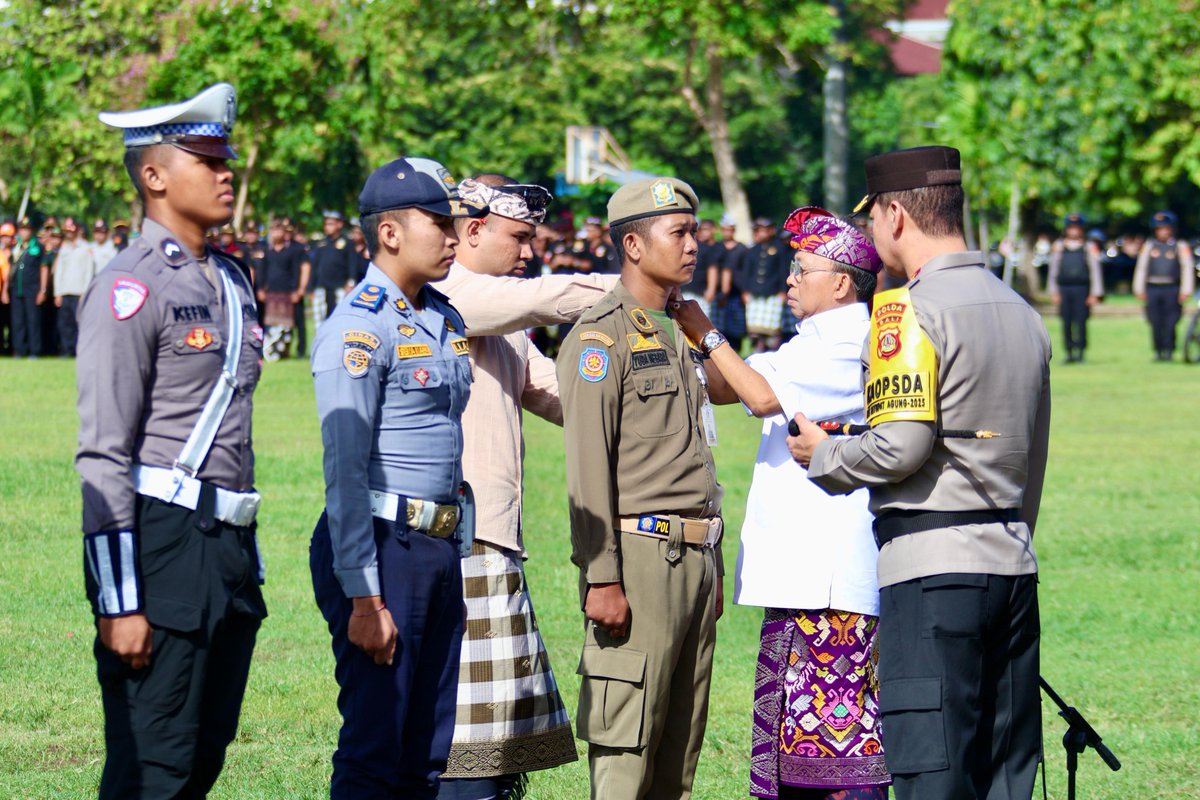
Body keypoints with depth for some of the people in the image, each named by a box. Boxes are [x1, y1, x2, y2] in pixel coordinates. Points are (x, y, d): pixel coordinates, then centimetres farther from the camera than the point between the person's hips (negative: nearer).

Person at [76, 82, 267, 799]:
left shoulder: (232, 281, 16)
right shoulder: (131, 287, -11)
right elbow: (104, 456, -15)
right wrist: (120, 602, -19)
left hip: (230, 544, 8)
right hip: (162, 541, -8)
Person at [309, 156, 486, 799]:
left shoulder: (446, 321, 15)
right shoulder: (360, 327, -12)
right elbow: (346, 472, -16)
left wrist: (459, 554, 17)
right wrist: (364, 599, -19)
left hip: (441, 548, 8)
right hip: (382, 546, -8)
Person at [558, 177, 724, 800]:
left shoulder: (678, 334, 20)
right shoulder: (603, 335, -7)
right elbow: (588, 465, -14)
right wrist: (601, 578, -20)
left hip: (696, 559, 9)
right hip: (641, 554, -9)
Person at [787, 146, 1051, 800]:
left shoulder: (909, 310, -10)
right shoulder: (1021, 312, 16)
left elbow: (902, 445, -18)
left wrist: (823, 455, 0)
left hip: (932, 565, -8)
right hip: (1011, 565, 8)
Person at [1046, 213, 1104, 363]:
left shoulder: (1089, 247, 6)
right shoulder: (1059, 247, 11)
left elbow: (1095, 271, 5)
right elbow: (1053, 269, 13)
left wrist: (1095, 294, 0)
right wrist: (1053, 291, 8)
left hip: (1082, 289, -2)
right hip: (1064, 289, 2)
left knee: (1081, 321, -5)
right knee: (1066, 323, 0)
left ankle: (1080, 351, 0)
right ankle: (1069, 352, 6)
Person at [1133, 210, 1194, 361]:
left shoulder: (1180, 246, 4)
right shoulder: (1149, 246, 12)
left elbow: (1188, 268, 1)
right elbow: (1141, 267, 13)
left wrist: (1185, 291, -7)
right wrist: (1139, 289, 7)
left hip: (1172, 290, -2)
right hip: (1153, 290, 2)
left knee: (1170, 323, -9)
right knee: (1156, 324, 1)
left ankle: (1169, 351, -4)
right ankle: (1158, 351, 9)